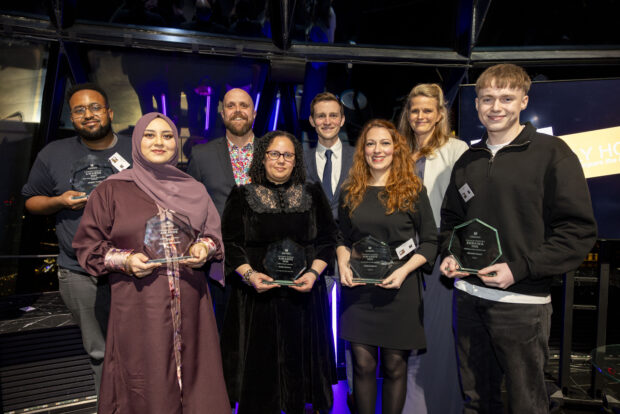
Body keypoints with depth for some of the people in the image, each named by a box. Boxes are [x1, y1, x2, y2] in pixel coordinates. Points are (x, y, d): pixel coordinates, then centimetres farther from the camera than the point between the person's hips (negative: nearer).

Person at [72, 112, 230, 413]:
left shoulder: (194, 191, 11)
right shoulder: (112, 190, 2)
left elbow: (215, 233, 18)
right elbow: (86, 244, 4)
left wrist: (205, 248, -4)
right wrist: (124, 261, -12)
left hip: (190, 305, 3)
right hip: (139, 307, -2)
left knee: (194, 377, 8)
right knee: (147, 386, 4)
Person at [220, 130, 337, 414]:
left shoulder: (313, 195, 7)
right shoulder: (242, 196, 3)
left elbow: (327, 240, 6)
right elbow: (230, 243, 0)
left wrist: (314, 272, -9)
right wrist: (248, 274, -15)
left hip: (303, 293, 2)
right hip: (257, 295, -1)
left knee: (300, 360, 9)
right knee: (259, 365, 6)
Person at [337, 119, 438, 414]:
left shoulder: (413, 190, -1)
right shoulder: (351, 191, 7)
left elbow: (430, 241, 0)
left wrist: (404, 270, -14)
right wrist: (343, 264, -4)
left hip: (399, 289, -2)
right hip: (358, 289, 2)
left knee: (395, 366, 8)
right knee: (363, 364, 6)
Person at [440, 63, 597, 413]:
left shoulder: (551, 153, -6)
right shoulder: (468, 161, 11)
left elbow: (579, 230, -10)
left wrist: (519, 269, -17)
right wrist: (450, 255, 1)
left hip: (522, 301, -4)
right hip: (468, 296, 5)